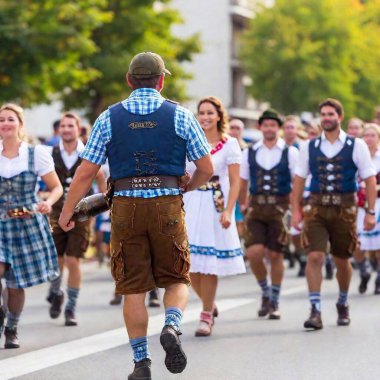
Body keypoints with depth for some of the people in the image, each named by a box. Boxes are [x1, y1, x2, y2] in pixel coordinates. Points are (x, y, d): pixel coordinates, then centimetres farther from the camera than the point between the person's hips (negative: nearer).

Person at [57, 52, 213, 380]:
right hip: (168, 205, -1)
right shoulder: (180, 116, 3)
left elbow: (86, 171, 1)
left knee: (133, 288, 8)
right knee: (177, 280, 13)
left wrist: (67, 211, 11)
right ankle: (172, 327, -16)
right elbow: (206, 168, 4)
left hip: (126, 206, 1)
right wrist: (187, 188, 24)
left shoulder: (109, 118, 4)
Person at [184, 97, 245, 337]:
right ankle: (209, 304, 25)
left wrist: (228, 211, -15)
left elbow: (235, 182, -4)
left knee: (209, 264, -3)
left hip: (215, 206, -3)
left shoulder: (229, 144, -1)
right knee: (190, 264, 0)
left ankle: (206, 317, 7)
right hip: (191, 205, 3)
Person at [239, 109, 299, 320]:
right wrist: (242, 205, 14)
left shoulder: (290, 152, 0)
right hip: (256, 207, 2)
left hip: (280, 207, -2)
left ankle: (274, 303, 14)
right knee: (254, 252, -11)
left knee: (275, 255, 1)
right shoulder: (249, 153, 7)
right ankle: (265, 292, 14)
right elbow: (242, 181, 16)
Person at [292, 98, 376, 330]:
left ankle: (343, 304, 35)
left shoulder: (356, 146, -1)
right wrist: (296, 211, 4)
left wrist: (371, 212, -6)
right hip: (317, 208, 1)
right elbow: (300, 179, 10)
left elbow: (370, 180, 0)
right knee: (314, 257, -13)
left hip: (344, 209, -1)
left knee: (342, 261, 11)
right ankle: (315, 311, -13)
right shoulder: (310, 147, 5)